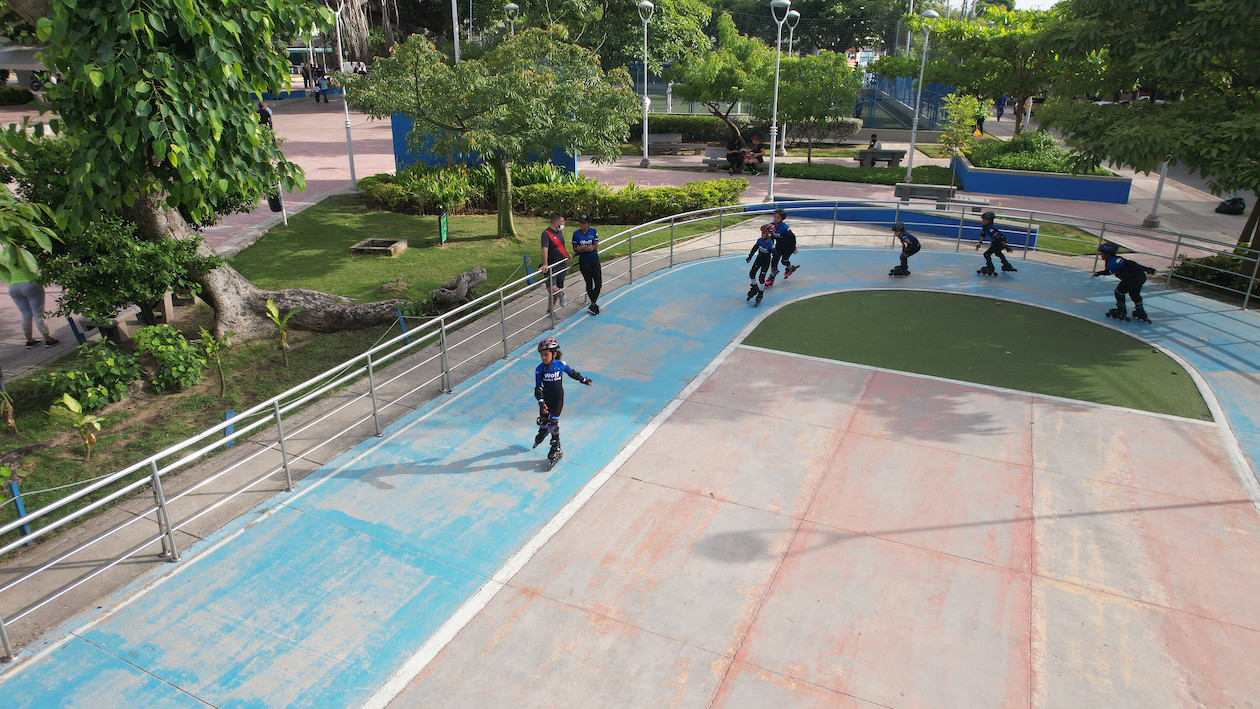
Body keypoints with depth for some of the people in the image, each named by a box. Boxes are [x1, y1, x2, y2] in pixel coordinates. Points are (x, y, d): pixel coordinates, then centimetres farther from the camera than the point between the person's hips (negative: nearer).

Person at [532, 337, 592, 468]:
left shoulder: (561, 365, -15)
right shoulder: (540, 369, -16)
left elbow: (572, 373, 5)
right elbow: (538, 387, -14)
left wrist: (585, 380, 18)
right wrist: (541, 402, -26)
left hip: (557, 398, -2)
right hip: (545, 398, 2)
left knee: (553, 423, -4)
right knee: (543, 420, 15)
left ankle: (556, 449, 11)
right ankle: (543, 432, 53)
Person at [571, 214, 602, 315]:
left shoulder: (593, 231, -3)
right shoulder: (576, 233, -3)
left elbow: (595, 246, -10)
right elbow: (575, 249, -3)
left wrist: (582, 248, -17)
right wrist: (588, 247, -17)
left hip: (595, 261, 1)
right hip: (584, 263, 0)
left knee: (599, 283, -4)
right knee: (589, 284, 6)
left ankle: (592, 305, 8)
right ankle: (594, 304, 19)